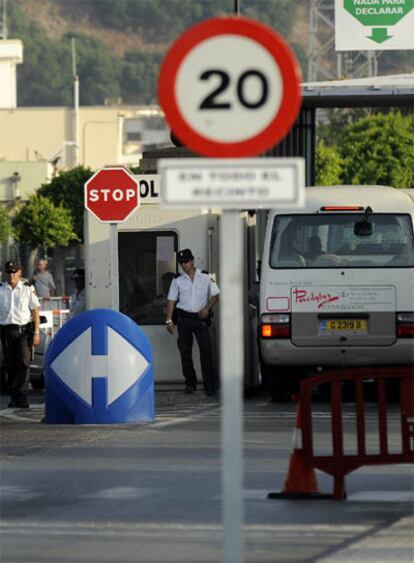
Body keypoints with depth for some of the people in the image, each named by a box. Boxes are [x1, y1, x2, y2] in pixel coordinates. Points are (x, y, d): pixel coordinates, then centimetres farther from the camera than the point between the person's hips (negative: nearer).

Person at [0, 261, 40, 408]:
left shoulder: (28, 288, 5)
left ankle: (22, 397, -14)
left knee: (23, 363, -12)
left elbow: (35, 310, 6)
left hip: (23, 330, -2)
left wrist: (36, 332, 0)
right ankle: (13, 397, 14)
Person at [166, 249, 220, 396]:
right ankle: (190, 383, 11)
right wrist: (169, 320, -3)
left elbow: (215, 295, 9)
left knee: (206, 350, -10)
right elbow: (171, 301, 6)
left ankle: (209, 384, -9)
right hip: (184, 318, 2)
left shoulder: (205, 278, 6)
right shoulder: (177, 281, 8)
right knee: (185, 351, 2)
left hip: (200, 318, -2)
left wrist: (207, 308, -9)